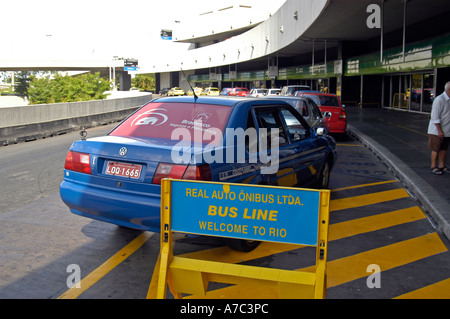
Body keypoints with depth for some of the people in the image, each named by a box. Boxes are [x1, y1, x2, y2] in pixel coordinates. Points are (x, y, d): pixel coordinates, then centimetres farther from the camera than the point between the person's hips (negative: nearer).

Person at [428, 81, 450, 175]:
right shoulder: (439, 100, -17)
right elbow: (435, 117, -18)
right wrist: (439, 130, -19)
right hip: (437, 130, -7)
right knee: (436, 149, 1)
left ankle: (442, 166, 23)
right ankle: (433, 167, 10)